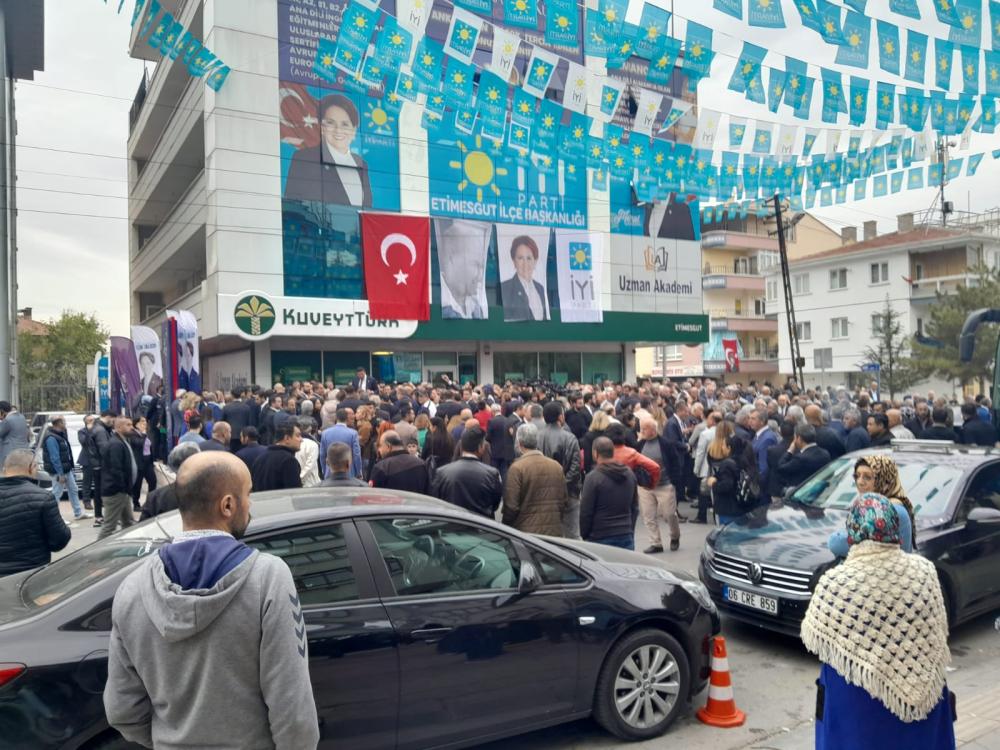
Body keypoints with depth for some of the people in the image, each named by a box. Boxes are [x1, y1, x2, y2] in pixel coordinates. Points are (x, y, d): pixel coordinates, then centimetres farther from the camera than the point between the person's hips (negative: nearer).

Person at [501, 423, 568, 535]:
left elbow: (511, 505, -12)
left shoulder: (517, 468, -12)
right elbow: (565, 501, 9)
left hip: (525, 533, -4)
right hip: (554, 532, 4)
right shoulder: (556, 466, 3)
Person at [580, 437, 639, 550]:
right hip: (626, 537, 5)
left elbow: (586, 512, -10)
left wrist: (584, 535, 3)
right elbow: (635, 508, 15)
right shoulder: (629, 474, 7)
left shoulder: (593, 478, -13)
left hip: (600, 539, -5)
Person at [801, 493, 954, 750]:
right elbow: (939, 629, 1)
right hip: (917, 686, 2)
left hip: (855, 694, -2)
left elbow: (813, 638, -6)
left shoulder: (836, 582, -19)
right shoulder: (924, 570, -11)